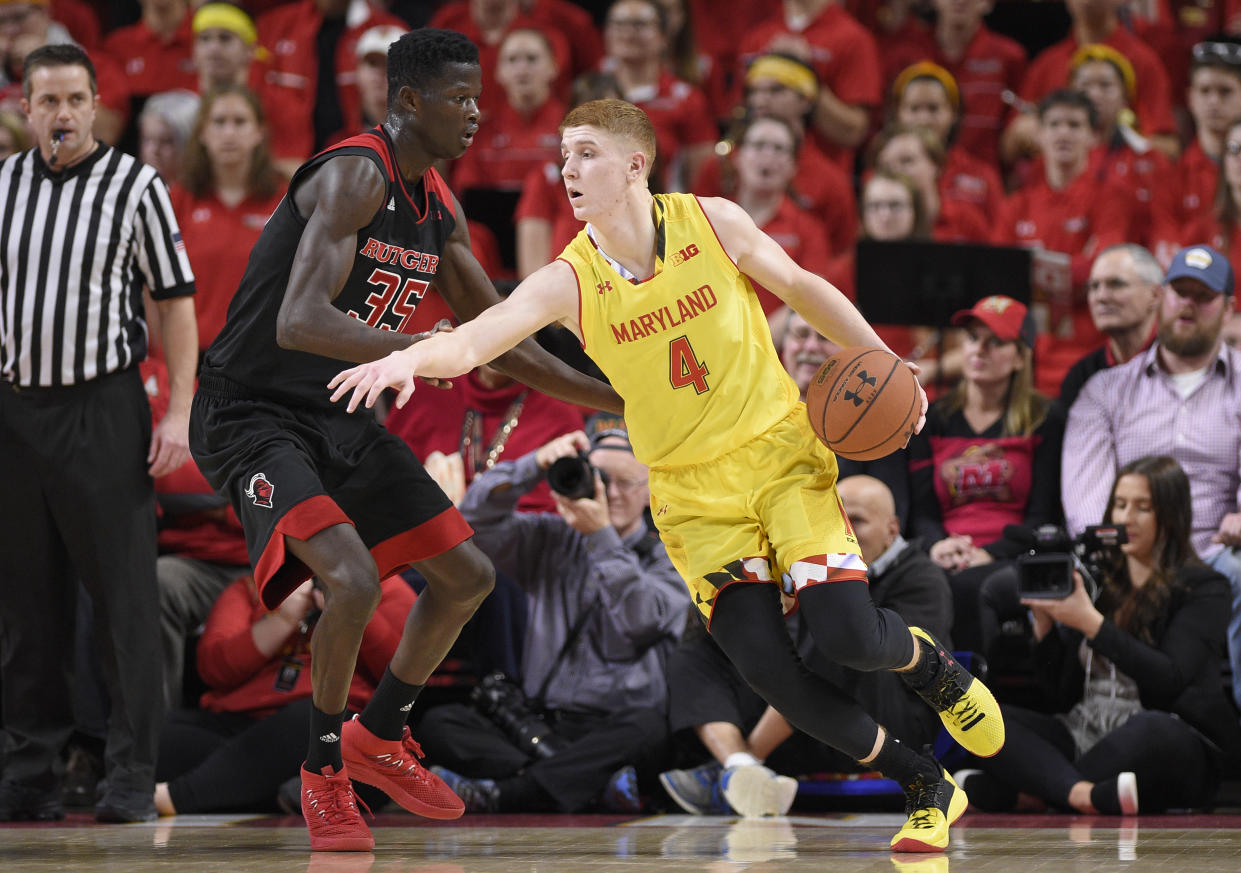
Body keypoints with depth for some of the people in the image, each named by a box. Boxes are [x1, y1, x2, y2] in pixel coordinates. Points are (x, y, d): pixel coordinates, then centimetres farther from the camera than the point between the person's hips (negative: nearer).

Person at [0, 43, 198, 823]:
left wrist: (179, 413, -9)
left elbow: (177, 304, -1)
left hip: (104, 409, -4)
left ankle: (133, 778, -3)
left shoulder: (135, 186, -1)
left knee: (126, 596, -6)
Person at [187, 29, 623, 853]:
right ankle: (324, 772, -4)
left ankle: (378, 737, 28)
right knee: (353, 579, -27)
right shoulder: (355, 175, -22)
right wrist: (417, 351, -46)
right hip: (254, 413, -9)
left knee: (468, 574, 10)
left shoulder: (439, 208, 6)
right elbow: (299, 322, -35)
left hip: (341, 415, 9)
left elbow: (505, 343, 16)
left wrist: (623, 401, 13)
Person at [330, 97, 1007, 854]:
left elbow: (800, 286, 7)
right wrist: (408, 359, -45)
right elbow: (476, 340, -24)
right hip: (692, 492, 1)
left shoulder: (712, 223, -9)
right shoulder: (570, 281, -10)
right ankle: (928, 789, 8)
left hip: (780, 450, -1)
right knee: (770, 671, -12)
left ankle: (930, 662, 21)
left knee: (848, 636, -18)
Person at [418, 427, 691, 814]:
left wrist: (602, 535, -12)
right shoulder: (551, 541, 17)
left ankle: (497, 795, -36)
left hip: (613, 730, -3)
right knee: (437, 723, -21)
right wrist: (535, 465, -9)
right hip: (541, 721, 3)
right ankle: (594, 780, -35)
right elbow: (478, 520, 3)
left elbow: (640, 622, -11)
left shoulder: (667, 557, 8)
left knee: (646, 728, -39)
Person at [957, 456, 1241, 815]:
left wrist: (1092, 624, -18)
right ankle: (1083, 794, -41)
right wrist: (1044, 622, -2)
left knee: (1152, 729, -40)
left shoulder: (1202, 587, 2)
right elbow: (1060, 692, 13)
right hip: (1082, 737, 5)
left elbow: (1169, 680, -13)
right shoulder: (1095, 582, 16)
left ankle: (997, 791, -34)